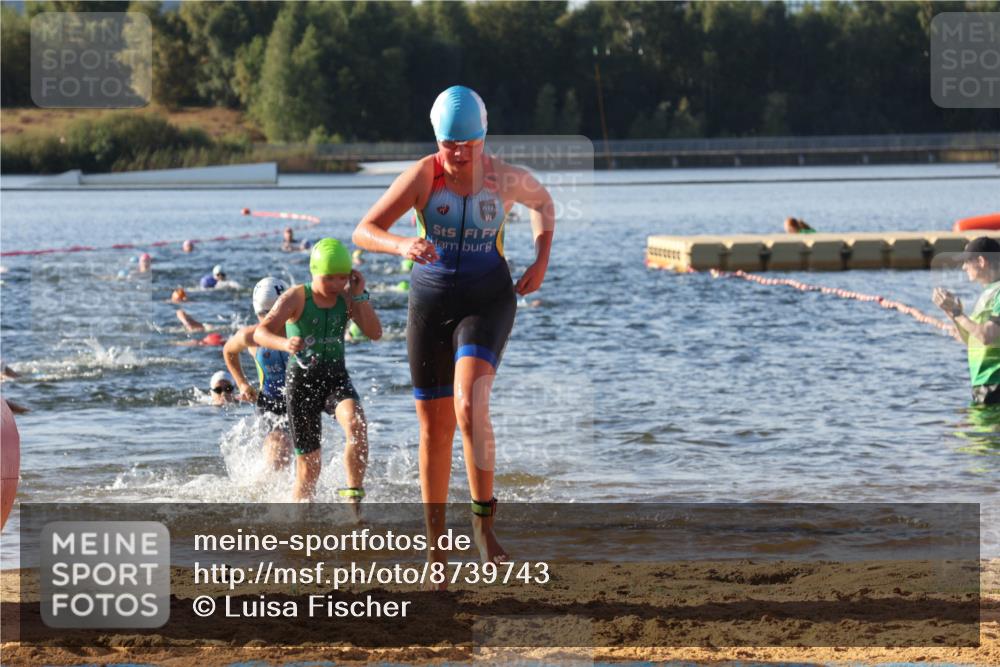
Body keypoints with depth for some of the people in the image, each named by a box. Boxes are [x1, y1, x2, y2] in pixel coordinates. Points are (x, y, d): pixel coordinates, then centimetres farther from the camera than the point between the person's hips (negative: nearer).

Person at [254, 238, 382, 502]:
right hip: (301, 380, -2)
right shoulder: (296, 298, -9)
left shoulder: (347, 298, 2)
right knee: (309, 463, 2)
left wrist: (359, 296, -12)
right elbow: (260, 333, -19)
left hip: (336, 377, 2)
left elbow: (375, 333, -5)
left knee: (356, 423, -31)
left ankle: (354, 497, -25)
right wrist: (285, 344, -40)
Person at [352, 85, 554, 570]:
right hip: (431, 301, 1)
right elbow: (364, 232, -15)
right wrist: (402, 247, -35)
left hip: (488, 301, -1)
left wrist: (542, 259, 5)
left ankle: (484, 519, -14)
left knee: (469, 406, -26)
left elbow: (542, 202, 17)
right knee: (434, 427, 7)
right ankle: (435, 545, 19)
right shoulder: (423, 176, -11)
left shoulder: (506, 179, -7)